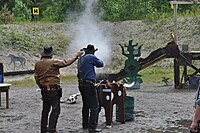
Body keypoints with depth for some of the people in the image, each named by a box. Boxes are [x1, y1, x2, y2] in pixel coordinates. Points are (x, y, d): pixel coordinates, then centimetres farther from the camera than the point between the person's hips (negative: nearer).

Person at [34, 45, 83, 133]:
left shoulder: (38, 64, 6)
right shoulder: (54, 62, -11)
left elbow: (36, 77, 11)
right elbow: (66, 62, -3)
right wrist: (76, 55, 9)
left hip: (44, 90, 7)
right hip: (53, 89, -7)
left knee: (45, 110, 16)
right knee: (55, 110, -3)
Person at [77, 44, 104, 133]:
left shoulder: (80, 59, 13)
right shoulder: (91, 57, -10)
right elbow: (101, 64, 1)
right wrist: (98, 60, 22)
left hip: (81, 84, 8)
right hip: (89, 84, -8)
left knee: (85, 105, 19)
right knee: (94, 106, -5)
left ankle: (85, 125, 27)